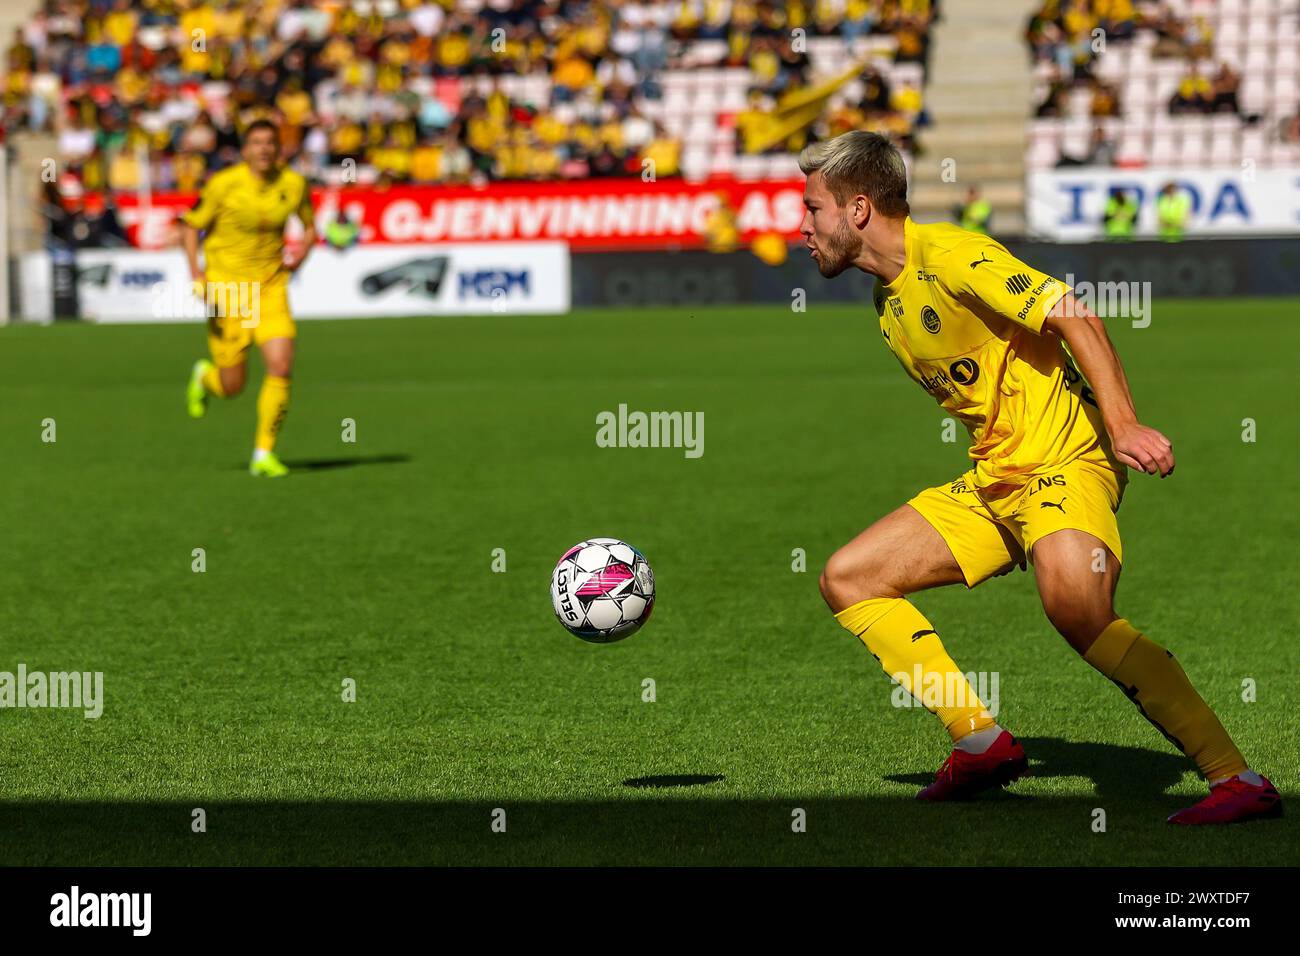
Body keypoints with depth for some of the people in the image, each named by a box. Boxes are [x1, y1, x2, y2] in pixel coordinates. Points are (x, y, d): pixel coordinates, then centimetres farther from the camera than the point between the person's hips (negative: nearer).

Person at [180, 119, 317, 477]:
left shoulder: (293, 185, -4)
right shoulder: (223, 184, -13)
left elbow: (310, 224, 15)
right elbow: (191, 227, -3)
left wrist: (300, 256, -4)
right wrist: (196, 273, -16)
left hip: (270, 286, 2)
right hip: (226, 286, -2)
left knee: (281, 366, -17)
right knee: (232, 387, 3)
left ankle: (264, 454, -3)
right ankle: (204, 376, 43)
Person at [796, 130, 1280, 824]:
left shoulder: (948, 255, -13)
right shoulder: (888, 298, 15)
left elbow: (1073, 316, -19)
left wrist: (1124, 426, -27)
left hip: (1065, 462, -10)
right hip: (991, 482, 10)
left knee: (1075, 606, -35)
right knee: (846, 579, 5)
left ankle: (1239, 782, -29)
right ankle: (983, 743, 4)